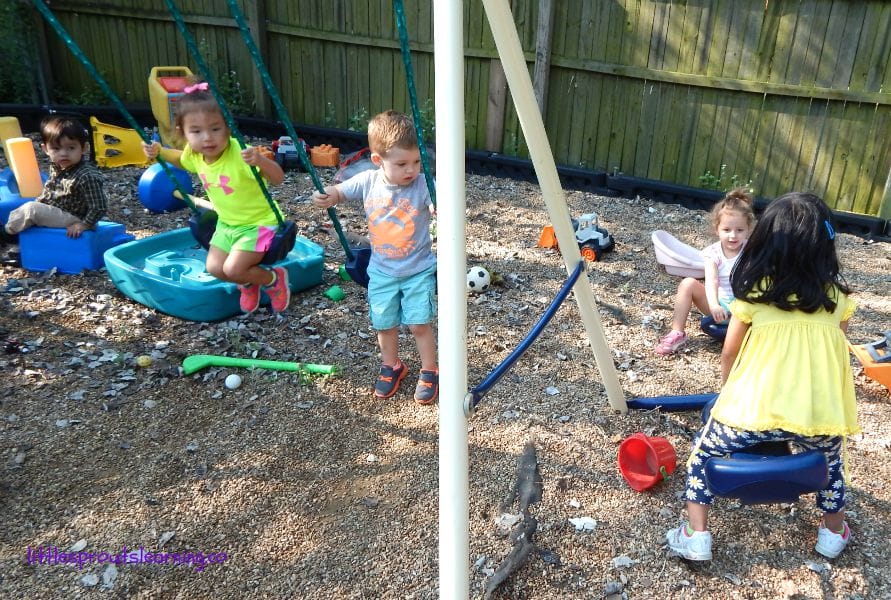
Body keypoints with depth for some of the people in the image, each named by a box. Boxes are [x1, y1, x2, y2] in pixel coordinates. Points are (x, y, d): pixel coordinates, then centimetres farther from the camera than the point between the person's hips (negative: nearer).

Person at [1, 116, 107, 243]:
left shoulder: (88, 176, -27)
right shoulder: (55, 167, 2)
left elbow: (99, 207, -25)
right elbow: (48, 190, 22)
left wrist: (83, 225, -22)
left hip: (73, 219, -9)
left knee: (31, 209, -16)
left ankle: (6, 232, 6)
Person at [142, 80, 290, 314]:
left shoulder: (240, 153, -30)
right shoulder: (194, 155, -8)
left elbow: (278, 179, -36)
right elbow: (181, 159, 18)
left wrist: (260, 160, -54)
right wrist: (160, 152, 1)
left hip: (258, 223, -7)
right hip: (226, 224, 7)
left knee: (233, 269, -18)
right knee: (214, 268, -2)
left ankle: (274, 279, 10)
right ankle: (248, 283, 27)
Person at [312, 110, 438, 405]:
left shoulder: (423, 186, -20)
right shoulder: (368, 182, -10)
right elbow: (339, 192, 5)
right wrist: (325, 198, -16)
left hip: (418, 271, -3)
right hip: (381, 272, 3)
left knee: (419, 323, 0)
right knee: (384, 324, 14)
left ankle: (429, 372, 23)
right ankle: (391, 366, 40)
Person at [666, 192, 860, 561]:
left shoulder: (754, 292, 1)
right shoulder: (836, 296, 7)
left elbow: (729, 355, 10)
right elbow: (834, 355, 16)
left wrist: (729, 394, 29)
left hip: (755, 412, -3)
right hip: (819, 416, 3)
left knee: (703, 452, 22)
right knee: (831, 455, 37)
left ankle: (696, 536, 17)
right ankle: (833, 532, 46)